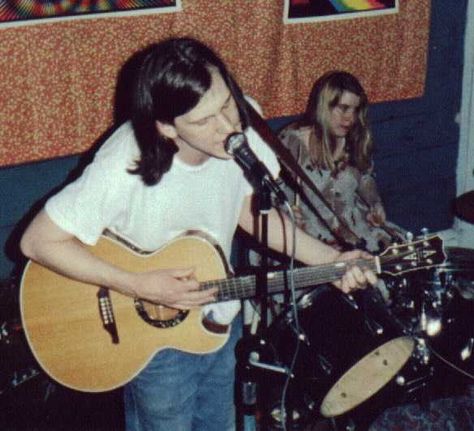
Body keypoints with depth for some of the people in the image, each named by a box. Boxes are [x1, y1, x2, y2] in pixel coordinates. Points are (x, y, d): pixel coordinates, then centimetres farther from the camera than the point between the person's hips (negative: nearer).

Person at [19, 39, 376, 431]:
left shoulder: (241, 127, -18)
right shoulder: (123, 168, -34)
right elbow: (38, 241, -26)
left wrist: (330, 260, -12)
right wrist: (140, 286, -30)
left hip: (219, 323, 5)